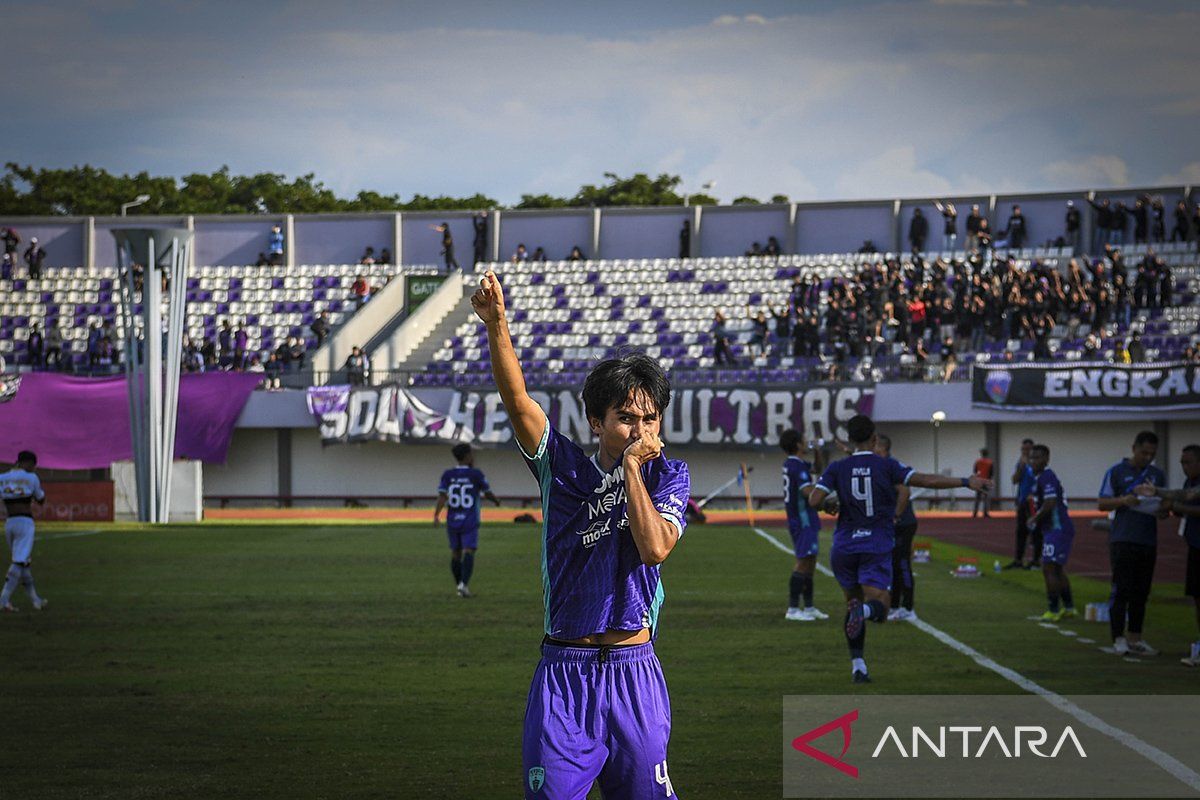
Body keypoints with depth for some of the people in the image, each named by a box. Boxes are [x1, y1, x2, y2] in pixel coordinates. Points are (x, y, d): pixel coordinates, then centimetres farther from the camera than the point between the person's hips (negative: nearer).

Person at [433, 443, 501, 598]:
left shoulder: (448, 475, 1)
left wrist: (436, 515, -17)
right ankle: (464, 584, -28)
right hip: (470, 522, -3)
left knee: (455, 552, 17)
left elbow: (442, 496, -10)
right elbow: (488, 493, 6)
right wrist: (496, 500, 27)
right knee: (468, 552, -9)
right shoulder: (476, 474, -5)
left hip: (452, 521, 3)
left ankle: (459, 585, 24)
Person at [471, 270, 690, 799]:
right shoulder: (563, 467, 6)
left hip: (634, 672, 0)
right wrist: (496, 324, -23)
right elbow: (517, 401, -9)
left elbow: (654, 548, -13)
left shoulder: (668, 476, 5)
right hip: (563, 672, 0)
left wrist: (632, 467, -10)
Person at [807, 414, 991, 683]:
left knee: (853, 601, 19)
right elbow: (925, 480, -12)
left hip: (844, 549, 2)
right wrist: (966, 482, -8)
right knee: (879, 608, -3)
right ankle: (864, 609, -41)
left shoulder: (837, 468, 1)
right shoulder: (886, 466, -3)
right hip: (877, 547, -2)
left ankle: (857, 666, 11)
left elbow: (814, 501, -9)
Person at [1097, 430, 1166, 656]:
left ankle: (1135, 639, 12)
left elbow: (1165, 504, 18)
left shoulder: (1157, 475, 14)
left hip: (1148, 541, 4)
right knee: (1121, 591, -6)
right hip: (1122, 540, -4)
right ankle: (1118, 639, -3)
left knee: (1141, 593, 7)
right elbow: (1102, 504, 0)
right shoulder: (1116, 472, 1)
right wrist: (1123, 500, -18)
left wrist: (1162, 507, -6)